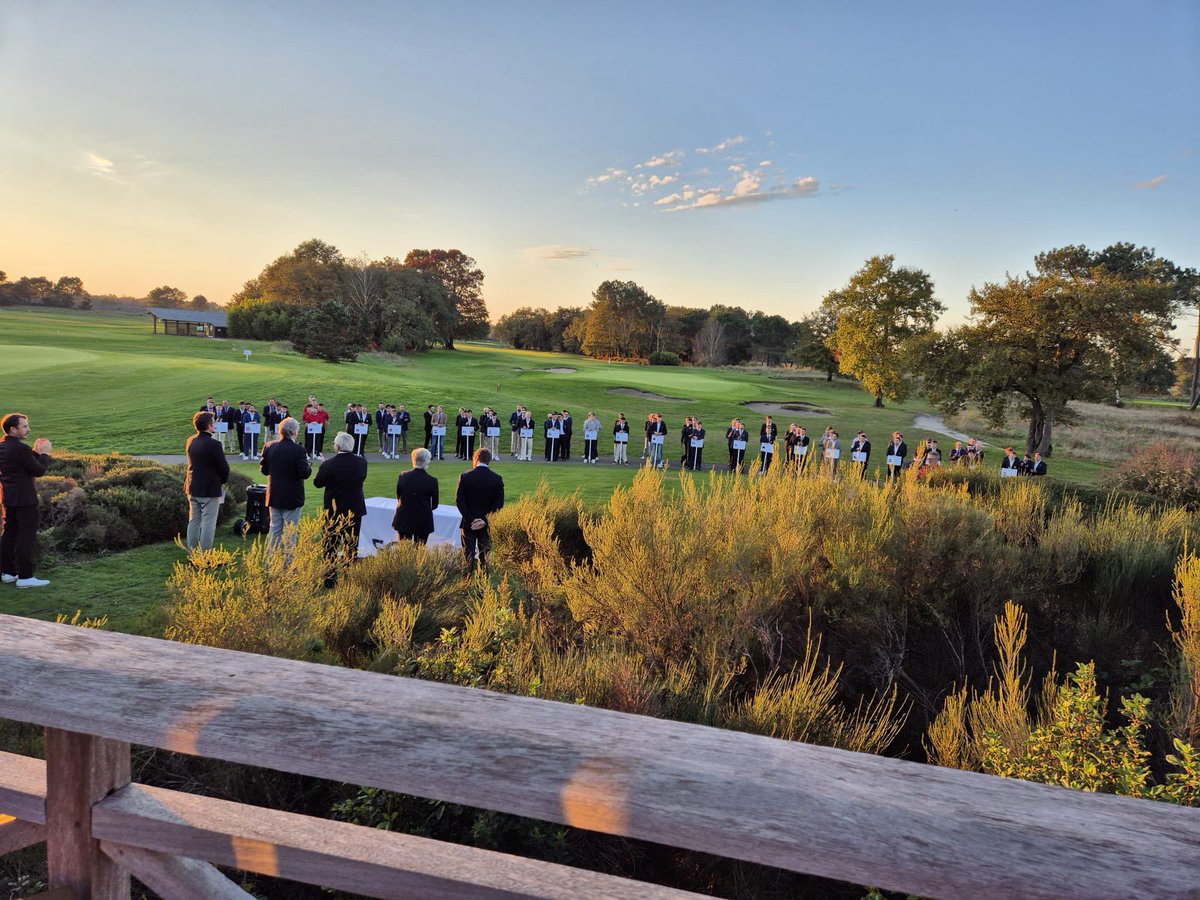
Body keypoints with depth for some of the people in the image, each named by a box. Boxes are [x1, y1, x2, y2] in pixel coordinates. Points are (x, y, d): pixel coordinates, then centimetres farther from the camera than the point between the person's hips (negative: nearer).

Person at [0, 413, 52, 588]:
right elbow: (39, 471, -15)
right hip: (24, 500, -9)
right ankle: (25, 577, -2)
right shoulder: (20, 449, -20)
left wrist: (35, 451, 9)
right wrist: (44, 453, -2)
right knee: (27, 537, -4)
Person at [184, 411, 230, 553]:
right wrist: (222, 481, 5)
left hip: (193, 488, 7)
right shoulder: (213, 444, -17)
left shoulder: (190, 441, 6)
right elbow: (224, 467, -14)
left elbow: (191, 462, 14)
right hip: (210, 489, -7)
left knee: (193, 521, 14)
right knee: (208, 523, -2)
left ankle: (192, 553, 19)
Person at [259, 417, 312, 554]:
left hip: (274, 497, 5)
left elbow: (263, 470, 5)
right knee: (290, 532, 5)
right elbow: (304, 473, -21)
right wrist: (308, 466, -1)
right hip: (292, 498, -5)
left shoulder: (269, 447, -2)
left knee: (275, 529, 16)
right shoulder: (298, 450, -19)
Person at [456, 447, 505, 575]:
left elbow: (459, 500, -11)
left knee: (468, 555, 7)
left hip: (469, 523, -1)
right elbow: (499, 503, -8)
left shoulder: (464, 477, -8)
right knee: (484, 555, 11)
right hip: (488, 524, 1)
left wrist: (470, 519, -11)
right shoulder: (497, 479, -5)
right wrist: (486, 520, -10)